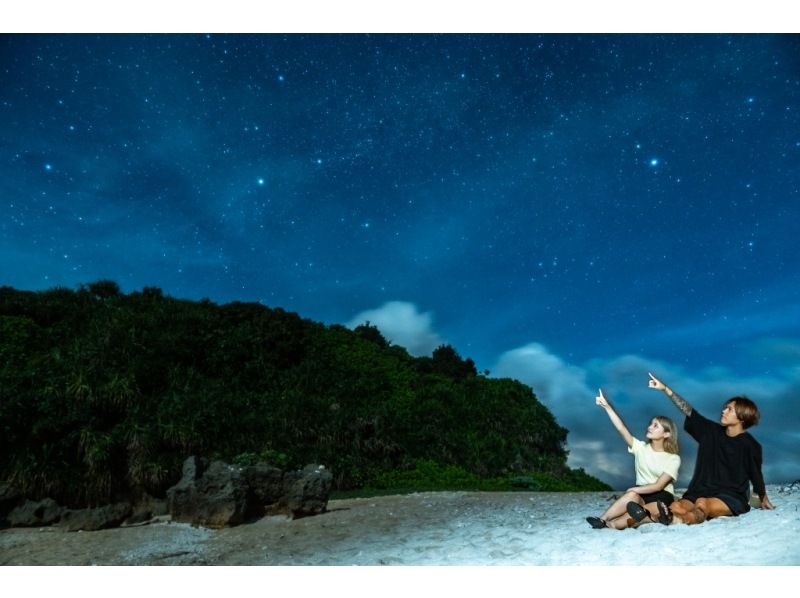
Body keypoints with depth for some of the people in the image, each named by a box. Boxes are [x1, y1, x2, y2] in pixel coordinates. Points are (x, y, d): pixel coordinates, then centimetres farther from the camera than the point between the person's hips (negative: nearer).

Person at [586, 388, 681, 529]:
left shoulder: (673, 458, -4)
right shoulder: (641, 447, 4)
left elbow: (659, 485, -13)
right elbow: (621, 429, -10)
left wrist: (634, 489, -22)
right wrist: (607, 406, -20)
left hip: (662, 496, -2)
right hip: (641, 494, 2)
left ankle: (603, 521, -35)